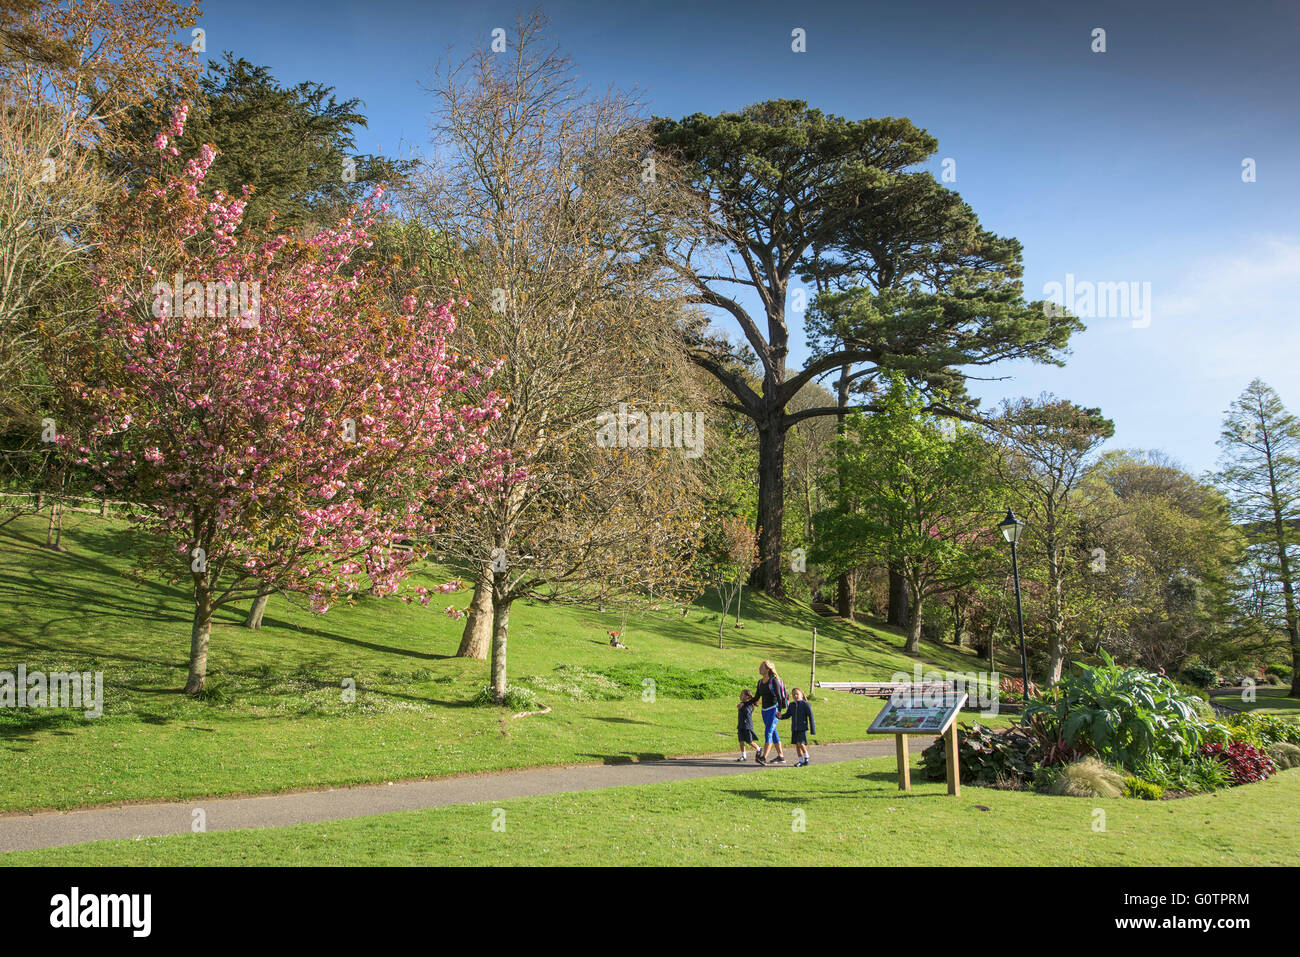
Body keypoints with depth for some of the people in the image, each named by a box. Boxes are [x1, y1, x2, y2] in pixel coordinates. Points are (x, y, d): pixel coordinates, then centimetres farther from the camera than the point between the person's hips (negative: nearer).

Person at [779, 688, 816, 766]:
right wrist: (781, 716, -8)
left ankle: (806, 758, 4)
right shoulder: (791, 705, 8)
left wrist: (812, 729, -8)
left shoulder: (805, 704, -7)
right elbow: (787, 715, 14)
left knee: (800, 743, -17)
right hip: (794, 729, 6)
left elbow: (810, 717, -6)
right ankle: (801, 761, 17)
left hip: (802, 728, -6)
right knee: (797, 745, 7)